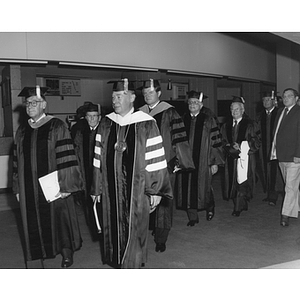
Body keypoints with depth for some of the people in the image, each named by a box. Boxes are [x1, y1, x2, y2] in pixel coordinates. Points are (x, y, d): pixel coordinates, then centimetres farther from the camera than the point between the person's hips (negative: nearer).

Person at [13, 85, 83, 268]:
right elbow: (18, 161, 11)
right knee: (36, 224, 10)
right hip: (30, 189, 5)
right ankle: (43, 252, 27)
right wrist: (18, 188, 10)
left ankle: (67, 254, 26)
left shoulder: (57, 127, -8)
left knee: (59, 218, 7)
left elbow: (66, 157, -12)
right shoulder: (22, 131, 8)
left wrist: (66, 185, -16)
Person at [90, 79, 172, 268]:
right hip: (111, 190, 4)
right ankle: (118, 262, 31)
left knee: (134, 231, 7)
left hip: (137, 190, -3)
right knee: (114, 229, 13)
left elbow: (155, 161, -8)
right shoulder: (106, 124, 3)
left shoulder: (146, 124, -9)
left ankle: (132, 265, 26)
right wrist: (96, 189, 7)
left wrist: (155, 191, -9)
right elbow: (99, 159, 6)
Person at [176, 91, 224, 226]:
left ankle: (210, 207, 34)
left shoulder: (208, 120, -4)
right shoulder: (183, 119, 7)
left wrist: (215, 162, -8)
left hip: (203, 161, -3)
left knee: (203, 187, 5)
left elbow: (215, 141, -5)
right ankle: (192, 217, 17)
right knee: (188, 188, 4)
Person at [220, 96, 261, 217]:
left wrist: (241, 146, -16)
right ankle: (243, 205, 23)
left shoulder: (250, 124, -3)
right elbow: (223, 142, 13)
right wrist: (230, 147, -7)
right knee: (233, 182, 7)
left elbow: (256, 142, -5)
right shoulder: (226, 125, 10)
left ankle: (238, 208, -1)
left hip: (245, 157, -4)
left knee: (241, 182, -8)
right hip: (231, 158, 5)